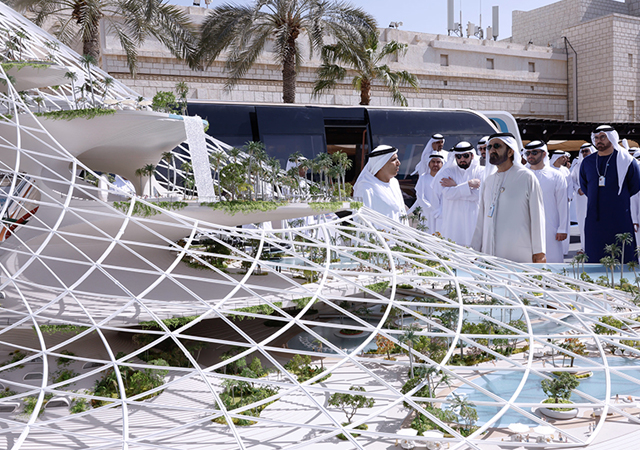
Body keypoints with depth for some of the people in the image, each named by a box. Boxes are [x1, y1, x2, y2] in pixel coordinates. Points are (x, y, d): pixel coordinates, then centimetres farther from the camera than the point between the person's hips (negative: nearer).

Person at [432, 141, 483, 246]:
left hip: (473, 223, -1)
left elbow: (479, 195, -10)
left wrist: (456, 187, -6)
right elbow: (448, 194, -5)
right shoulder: (447, 172, 10)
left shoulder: (480, 171, 6)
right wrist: (469, 184, -6)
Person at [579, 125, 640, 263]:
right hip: (594, 219, 3)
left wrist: (617, 198, 9)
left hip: (619, 219, -3)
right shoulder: (587, 162, 9)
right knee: (594, 258, 4)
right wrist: (598, 198, 13)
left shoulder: (625, 161, -2)